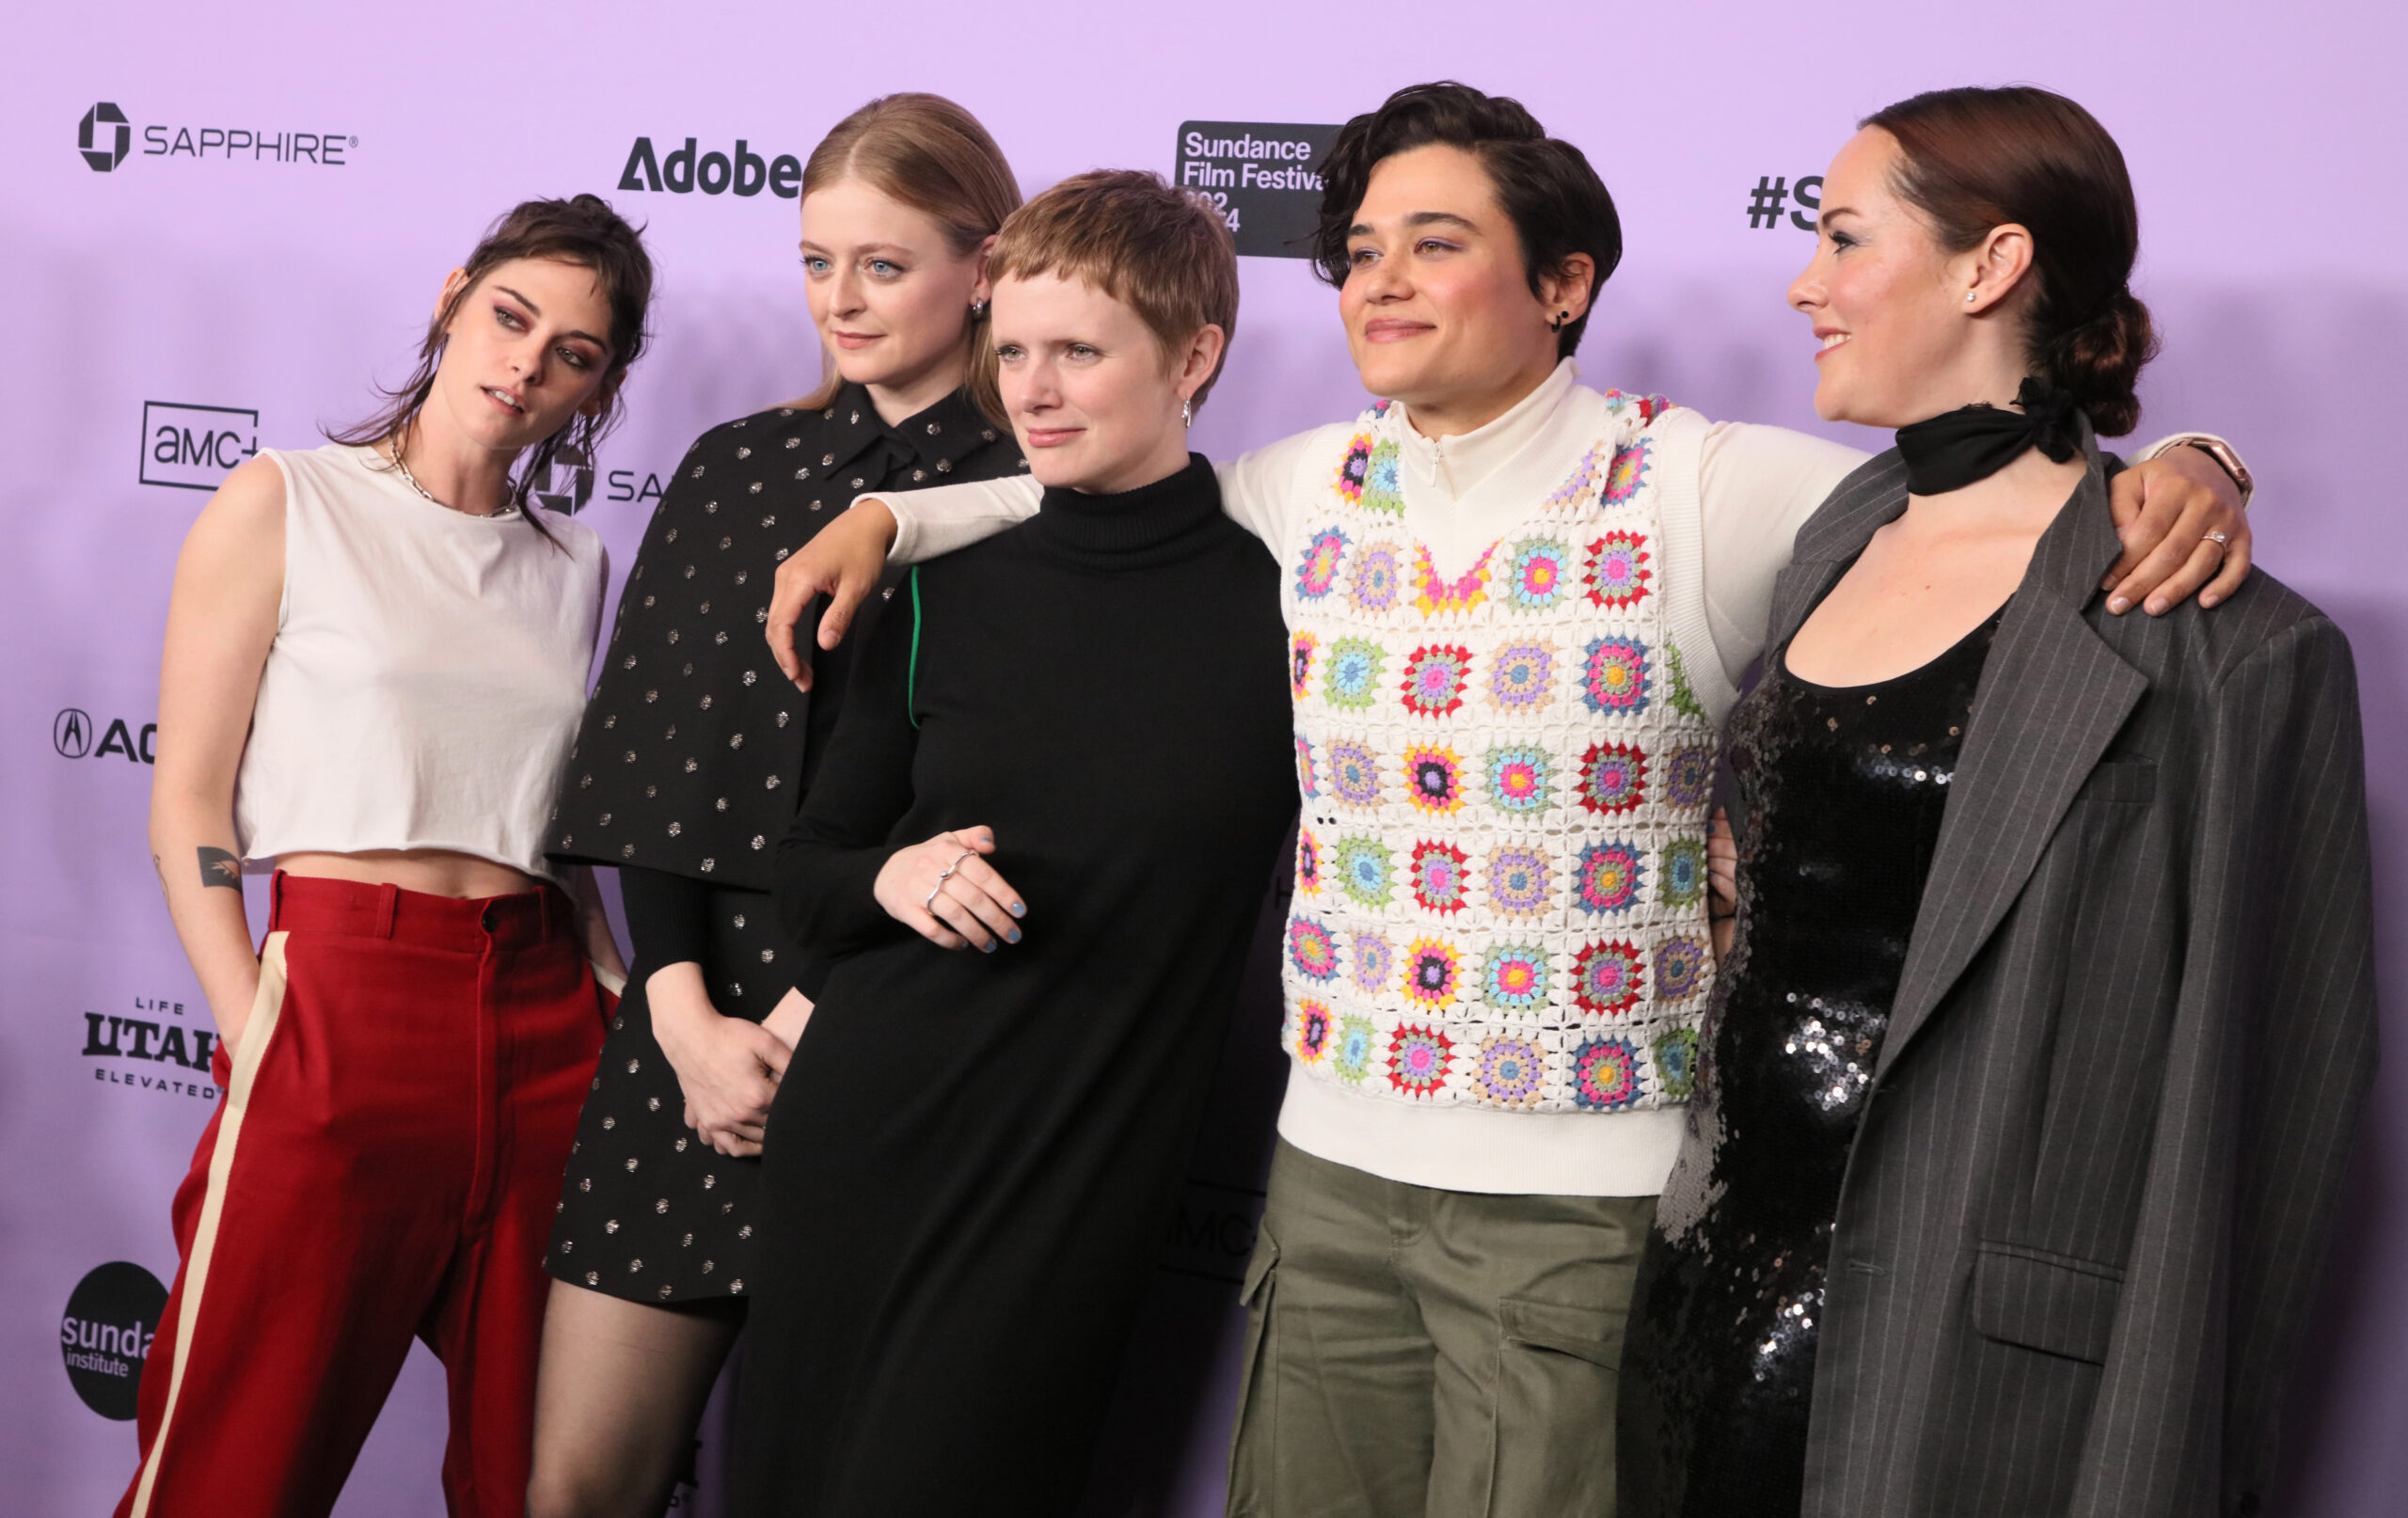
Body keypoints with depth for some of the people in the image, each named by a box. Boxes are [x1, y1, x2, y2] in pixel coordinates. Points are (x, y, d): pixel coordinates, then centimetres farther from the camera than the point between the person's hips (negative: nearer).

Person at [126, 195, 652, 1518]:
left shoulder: (573, 564, 15)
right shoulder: (283, 504, 2)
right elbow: (187, 806, -2)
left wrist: (627, 1003, 5)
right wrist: (257, 1042, -11)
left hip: (543, 1025, 5)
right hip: (341, 1004, -4)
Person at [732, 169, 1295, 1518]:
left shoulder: (1284, 598, -7)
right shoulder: (953, 591, 5)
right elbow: (810, 872, 12)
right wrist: (891, 879, -9)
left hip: (1075, 1200, -4)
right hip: (857, 1153, 4)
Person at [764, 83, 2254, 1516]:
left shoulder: (1697, 493, -8)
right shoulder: (1318, 490, 5)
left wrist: (2176, 470, -26)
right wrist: (886, 516, 13)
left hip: (1586, 1197, -4)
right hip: (1336, 1165, 5)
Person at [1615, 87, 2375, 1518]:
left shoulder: (2218, 645, -14)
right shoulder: (1840, 541, 8)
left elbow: (2239, 1076, -13)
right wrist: (1699, 1226, 14)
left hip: (1955, 1326, -7)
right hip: (1732, 1262, 7)